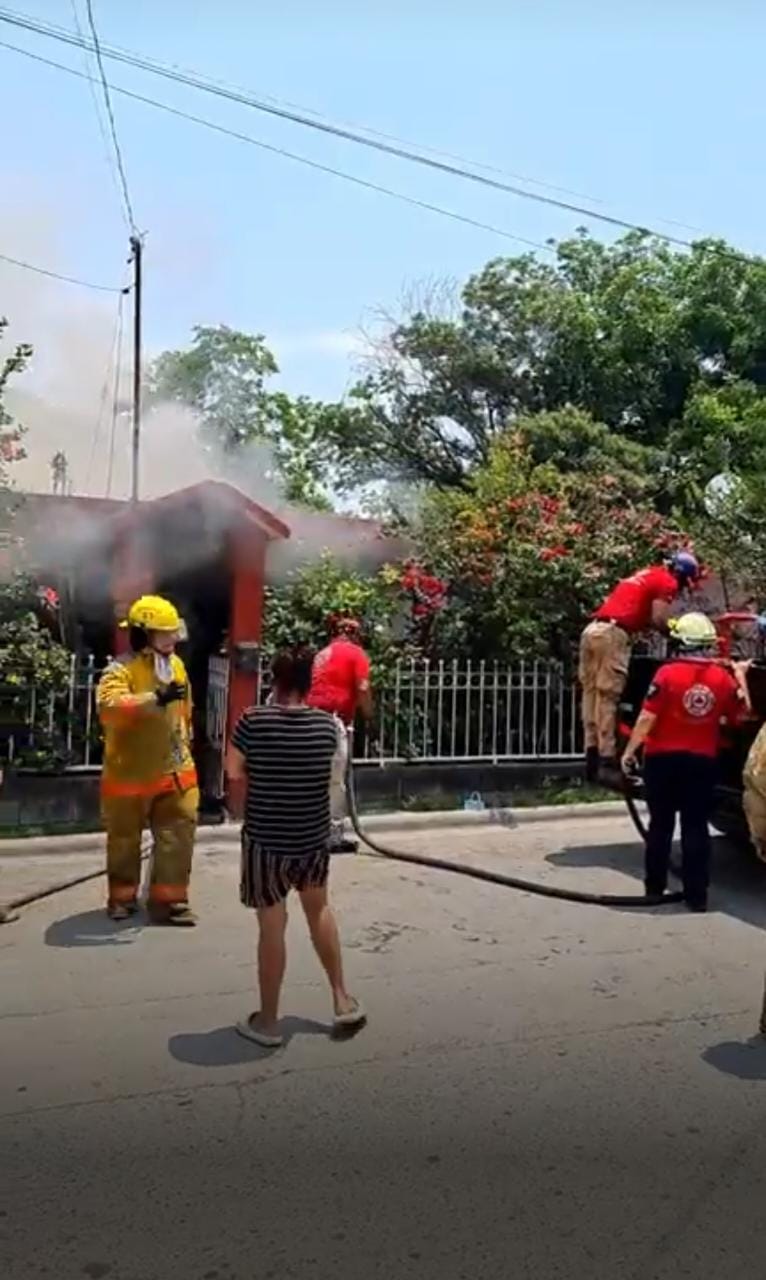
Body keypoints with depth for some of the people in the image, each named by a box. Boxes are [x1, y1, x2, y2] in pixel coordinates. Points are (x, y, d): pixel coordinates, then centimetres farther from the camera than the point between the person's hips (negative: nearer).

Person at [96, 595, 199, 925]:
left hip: (174, 770, 5)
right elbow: (108, 705, -39)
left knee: (178, 837, 2)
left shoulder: (176, 664, 3)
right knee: (125, 839, 14)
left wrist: (185, 742, 24)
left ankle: (169, 899, 13)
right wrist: (156, 698, -46)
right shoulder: (120, 670, -18)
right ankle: (122, 896, 33)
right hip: (130, 773, -5)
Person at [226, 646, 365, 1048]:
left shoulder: (253, 721, -14)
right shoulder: (327, 724, -5)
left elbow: (233, 772, -8)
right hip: (314, 837, 3)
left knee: (272, 926, 7)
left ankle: (267, 1022, 21)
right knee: (318, 909, 25)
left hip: (265, 838, -3)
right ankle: (342, 1000, 33)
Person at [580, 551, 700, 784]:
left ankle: (592, 756, 8)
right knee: (608, 698, -9)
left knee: (592, 693, 6)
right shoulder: (668, 583, 3)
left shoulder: (646, 574, 29)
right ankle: (607, 761, -8)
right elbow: (658, 619, -8)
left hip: (593, 630, 8)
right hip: (613, 634, -8)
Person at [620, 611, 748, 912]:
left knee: (660, 825, 11)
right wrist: (740, 676, 22)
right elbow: (740, 714, 11)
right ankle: (696, 895, 8)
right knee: (696, 828, 6)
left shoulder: (667, 673, -13)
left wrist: (630, 751, -3)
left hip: (663, 759, -1)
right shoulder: (724, 677, -4)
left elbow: (647, 718, -13)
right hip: (701, 762, 1)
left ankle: (655, 887, 19)